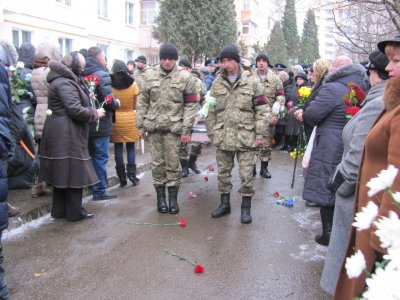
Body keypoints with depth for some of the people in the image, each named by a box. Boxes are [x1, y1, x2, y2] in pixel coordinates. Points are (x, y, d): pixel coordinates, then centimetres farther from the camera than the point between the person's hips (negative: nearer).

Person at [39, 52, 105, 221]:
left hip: (60, 134, 11)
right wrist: (95, 113, -9)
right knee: (74, 172, -2)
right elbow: (75, 110, -23)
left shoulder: (63, 80, 17)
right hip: (67, 135, -11)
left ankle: (59, 209, 24)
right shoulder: (65, 83, -16)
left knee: (61, 172, 15)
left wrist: (91, 111, 10)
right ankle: (75, 212, 7)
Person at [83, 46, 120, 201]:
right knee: (100, 157, 1)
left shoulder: (84, 75, 7)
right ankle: (100, 191, 8)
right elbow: (109, 101, -21)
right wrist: (117, 103, -2)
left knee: (93, 156, 18)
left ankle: (95, 186, 30)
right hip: (100, 124, -7)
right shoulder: (102, 75, -14)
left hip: (87, 123, 7)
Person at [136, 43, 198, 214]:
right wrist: (140, 125, 6)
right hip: (153, 126, 3)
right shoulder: (150, 75, 6)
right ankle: (160, 196, 20)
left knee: (173, 164, 2)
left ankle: (173, 198, 15)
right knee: (157, 163, 8)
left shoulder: (185, 77, -2)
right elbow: (142, 102, 10)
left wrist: (186, 129, -8)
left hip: (173, 127, -2)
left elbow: (191, 105, -3)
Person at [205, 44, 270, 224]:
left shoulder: (252, 81, -2)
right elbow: (211, 110, 11)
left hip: (245, 137, -3)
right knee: (223, 172, 13)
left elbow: (263, 110, -3)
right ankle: (225, 204, 29)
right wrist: (211, 133, 7)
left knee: (246, 175, 2)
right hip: (223, 136, 3)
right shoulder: (217, 83, 6)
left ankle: (246, 208, 18)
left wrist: (260, 134, -7)